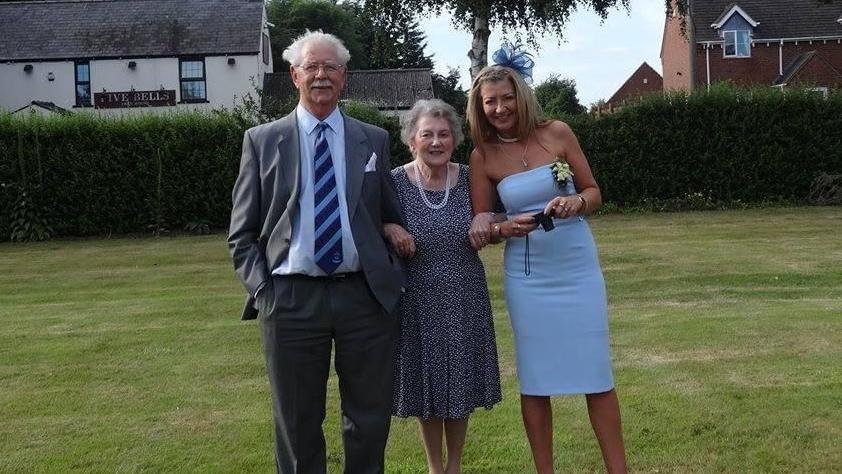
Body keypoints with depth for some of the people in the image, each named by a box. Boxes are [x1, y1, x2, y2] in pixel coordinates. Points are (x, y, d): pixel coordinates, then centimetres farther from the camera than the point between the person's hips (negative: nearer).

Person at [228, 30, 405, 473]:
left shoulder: (373, 140, 10)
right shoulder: (262, 140, 5)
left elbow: (391, 219, 15)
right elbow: (242, 234, 6)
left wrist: (393, 279, 3)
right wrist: (262, 290, -5)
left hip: (366, 295, 1)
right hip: (291, 298, -1)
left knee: (371, 420, 11)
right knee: (298, 426, 10)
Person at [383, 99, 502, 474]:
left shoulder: (468, 179, -3)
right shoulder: (396, 182, -10)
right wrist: (389, 229, -22)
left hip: (465, 300, 2)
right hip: (418, 301, -2)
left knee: (461, 383, 12)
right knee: (427, 384, 10)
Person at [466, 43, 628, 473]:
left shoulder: (557, 133, -2)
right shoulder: (482, 156, -1)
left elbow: (595, 193, 4)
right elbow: (481, 227, 3)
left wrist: (575, 203, -18)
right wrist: (506, 228, -18)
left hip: (578, 269, 0)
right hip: (527, 278, 0)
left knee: (597, 374, 3)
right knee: (534, 379, 6)